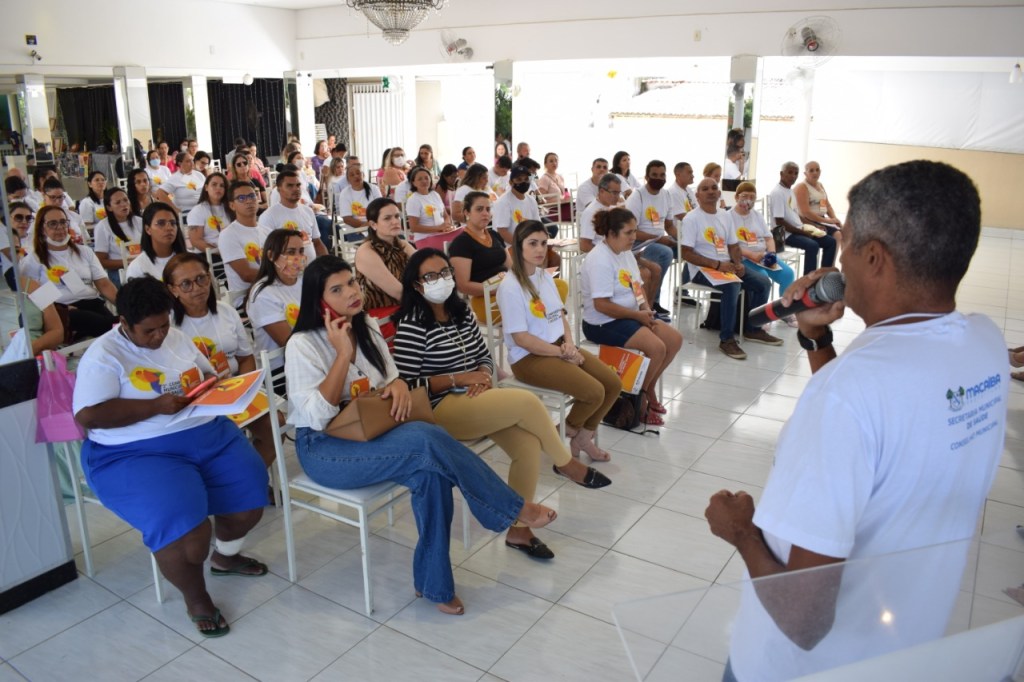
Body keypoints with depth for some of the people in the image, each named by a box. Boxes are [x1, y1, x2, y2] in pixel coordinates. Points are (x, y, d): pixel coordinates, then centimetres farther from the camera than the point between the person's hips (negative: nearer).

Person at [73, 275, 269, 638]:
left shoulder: (177, 338, 10)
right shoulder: (103, 355, -9)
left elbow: (209, 376, 21)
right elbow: (88, 416, -17)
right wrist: (156, 406, -21)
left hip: (207, 434, 7)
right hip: (137, 453, -6)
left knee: (251, 493, -9)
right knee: (185, 529, -28)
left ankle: (225, 555, 24)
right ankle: (195, 597, 3)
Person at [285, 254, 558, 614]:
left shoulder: (367, 326, 6)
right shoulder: (303, 345, -13)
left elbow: (390, 377, 16)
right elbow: (316, 417, -19)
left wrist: (398, 385, -9)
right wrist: (343, 355, -26)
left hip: (370, 430, 6)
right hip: (324, 447, -6)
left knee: (430, 470, -29)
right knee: (426, 441, -32)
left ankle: (433, 582, -15)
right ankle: (515, 509, -16)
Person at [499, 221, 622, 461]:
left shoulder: (546, 276, 9)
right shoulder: (510, 287, -16)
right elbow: (520, 337, -18)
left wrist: (569, 344, -6)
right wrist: (562, 353, -15)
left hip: (559, 346, 8)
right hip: (529, 357, -8)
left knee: (613, 384, -3)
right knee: (594, 392, -21)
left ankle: (584, 437, 17)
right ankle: (567, 434, 8)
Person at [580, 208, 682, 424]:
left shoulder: (626, 253, 9)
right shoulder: (600, 260, -20)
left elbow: (637, 287, 17)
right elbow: (601, 305, -25)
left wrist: (647, 310, -3)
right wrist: (639, 315, -19)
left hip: (631, 316, 10)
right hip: (603, 323, -10)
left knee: (675, 339, -1)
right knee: (657, 347, -24)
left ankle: (648, 390, 15)